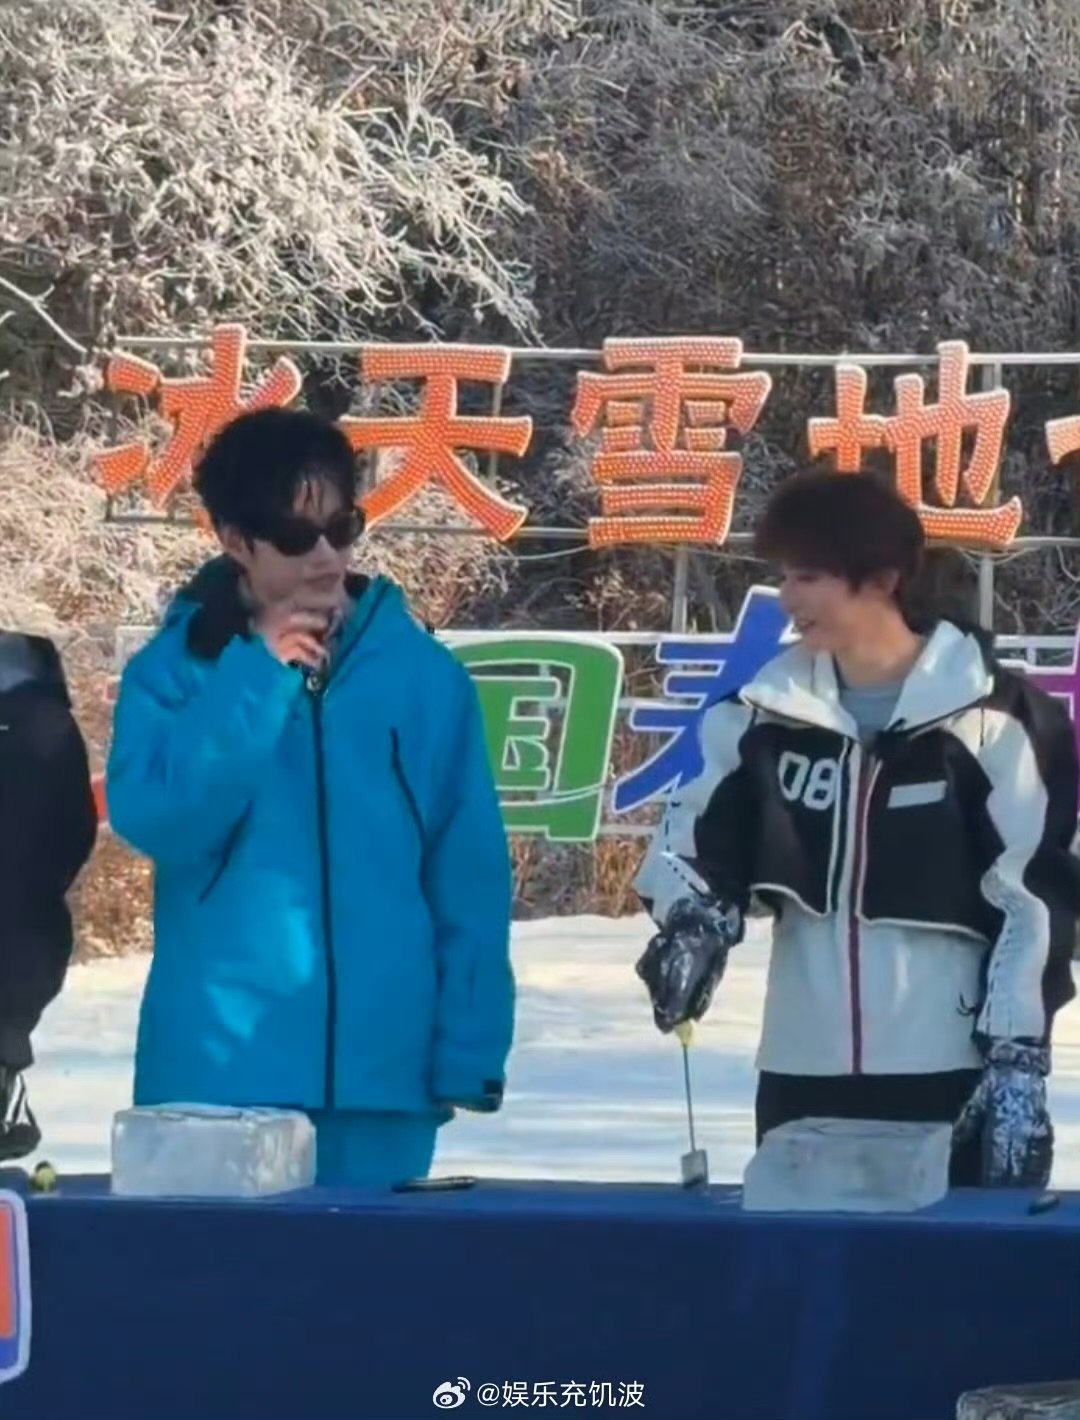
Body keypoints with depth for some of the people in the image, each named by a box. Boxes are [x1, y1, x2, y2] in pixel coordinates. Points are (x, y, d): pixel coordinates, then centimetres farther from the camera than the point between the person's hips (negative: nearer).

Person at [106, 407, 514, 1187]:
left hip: (382, 1067, 1)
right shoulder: (175, 668, 3)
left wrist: (469, 1048, -3)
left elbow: (470, 872, 5)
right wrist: (254, 679, -13)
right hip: (218, 1064, -1)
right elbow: (154, 821, -12)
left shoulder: (424, 674, 5)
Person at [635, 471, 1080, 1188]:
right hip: (802, 1075, 5)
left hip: (951, 1076, -5)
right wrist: (693, 917, -7)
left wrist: (1018, 1061, -11)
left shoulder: (990, 717, -6)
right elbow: (699, 831, 16)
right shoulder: (771, 710, 7)